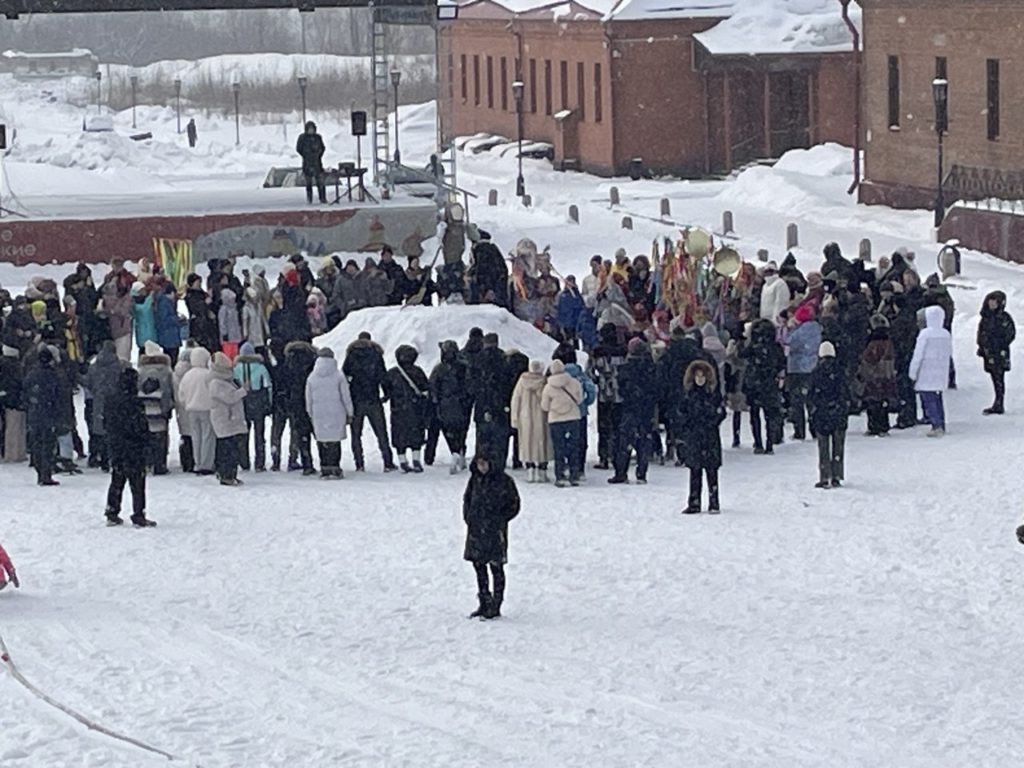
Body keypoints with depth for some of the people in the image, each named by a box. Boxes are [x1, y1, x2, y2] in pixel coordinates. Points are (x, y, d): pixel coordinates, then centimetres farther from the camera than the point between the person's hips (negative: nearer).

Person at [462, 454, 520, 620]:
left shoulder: (503, 481, -10)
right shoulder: (475, 479, 8)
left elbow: (513, 505, -4)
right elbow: (467, 499, 21)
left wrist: (499, 520, -9)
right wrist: (468, 516, 7)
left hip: (494, 530, -6)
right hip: (476, 529, 6)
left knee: (496, 567, -1)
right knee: (478, 564, 11)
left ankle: (495, 606, 4)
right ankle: (484, 603, 23)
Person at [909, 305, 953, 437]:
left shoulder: (925, 334, -14)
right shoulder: (946, 334, 4)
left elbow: (918, 354, -12)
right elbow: (950, 353, 13)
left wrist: (913, 373, -5)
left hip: (927, 374, -6)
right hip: (941, 374, 6)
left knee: (928, 399, -4)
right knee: (938, 399, 15)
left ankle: (937, 426, -14)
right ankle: (941, 426, 16)